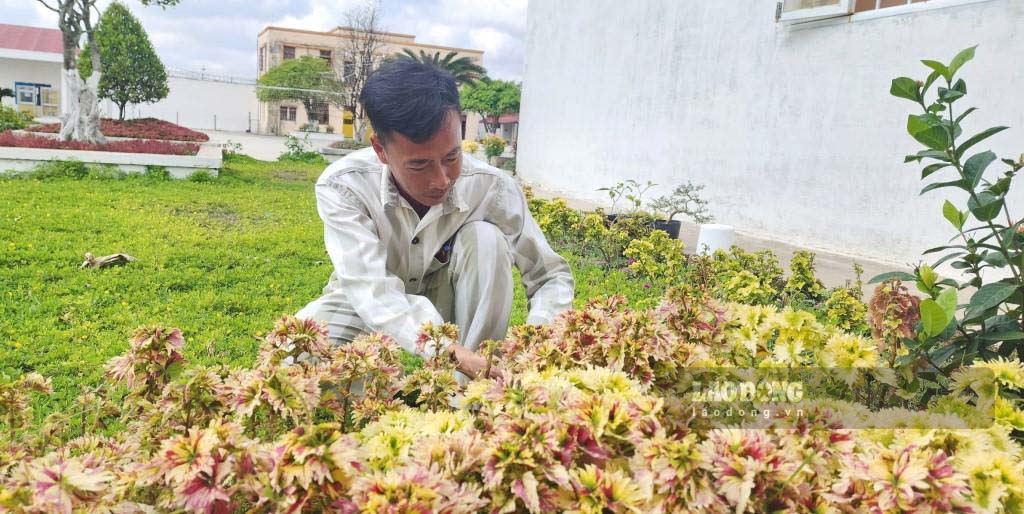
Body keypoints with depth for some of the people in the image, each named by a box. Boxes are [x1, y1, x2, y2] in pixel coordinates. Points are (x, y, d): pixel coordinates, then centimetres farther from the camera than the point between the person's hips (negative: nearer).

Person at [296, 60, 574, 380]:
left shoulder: (492, 188, -23)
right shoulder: (343, 187, -27)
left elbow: (552, 276, -14)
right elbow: (373, 291, -38)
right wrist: (454, 355, -55)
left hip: (452, 308, 1)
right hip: (375, 310, 0)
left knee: (486, 239, -28)